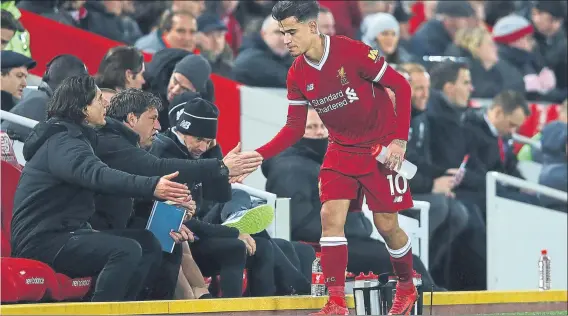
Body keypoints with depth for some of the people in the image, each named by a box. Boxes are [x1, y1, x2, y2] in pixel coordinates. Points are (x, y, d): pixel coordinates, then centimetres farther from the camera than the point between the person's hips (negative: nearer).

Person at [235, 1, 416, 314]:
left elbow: (401, 86, -15)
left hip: (381, 147, -5)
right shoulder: (297, 75, -4)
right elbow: (294, 128, 2)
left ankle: (407, 288, 25)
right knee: (330, 215, -12)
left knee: (386, 224, -2)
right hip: (341, 149, 5)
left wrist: (400, 140, -18)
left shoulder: (352, 52, -22)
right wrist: (257, 157, -11)